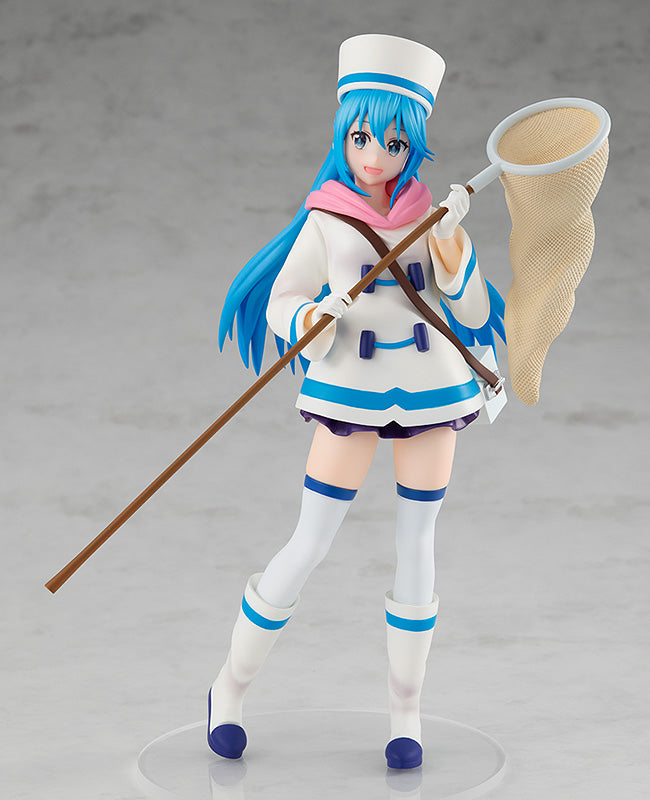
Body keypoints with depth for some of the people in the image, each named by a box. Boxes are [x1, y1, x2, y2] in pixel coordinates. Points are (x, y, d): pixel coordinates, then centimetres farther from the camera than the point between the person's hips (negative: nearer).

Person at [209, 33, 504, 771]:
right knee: (308, 548, -2)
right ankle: (231, 686, 14)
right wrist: (313, 316, -25)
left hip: (430, 387, 2)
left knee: (415, 545, 6)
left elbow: (473, 314, -7)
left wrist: (451, 241, -21)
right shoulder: (325, 221, -8)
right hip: (351, 392, -2)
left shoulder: (434, 212, -4)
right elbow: (280, 305, -4)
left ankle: (405, 710, 17)